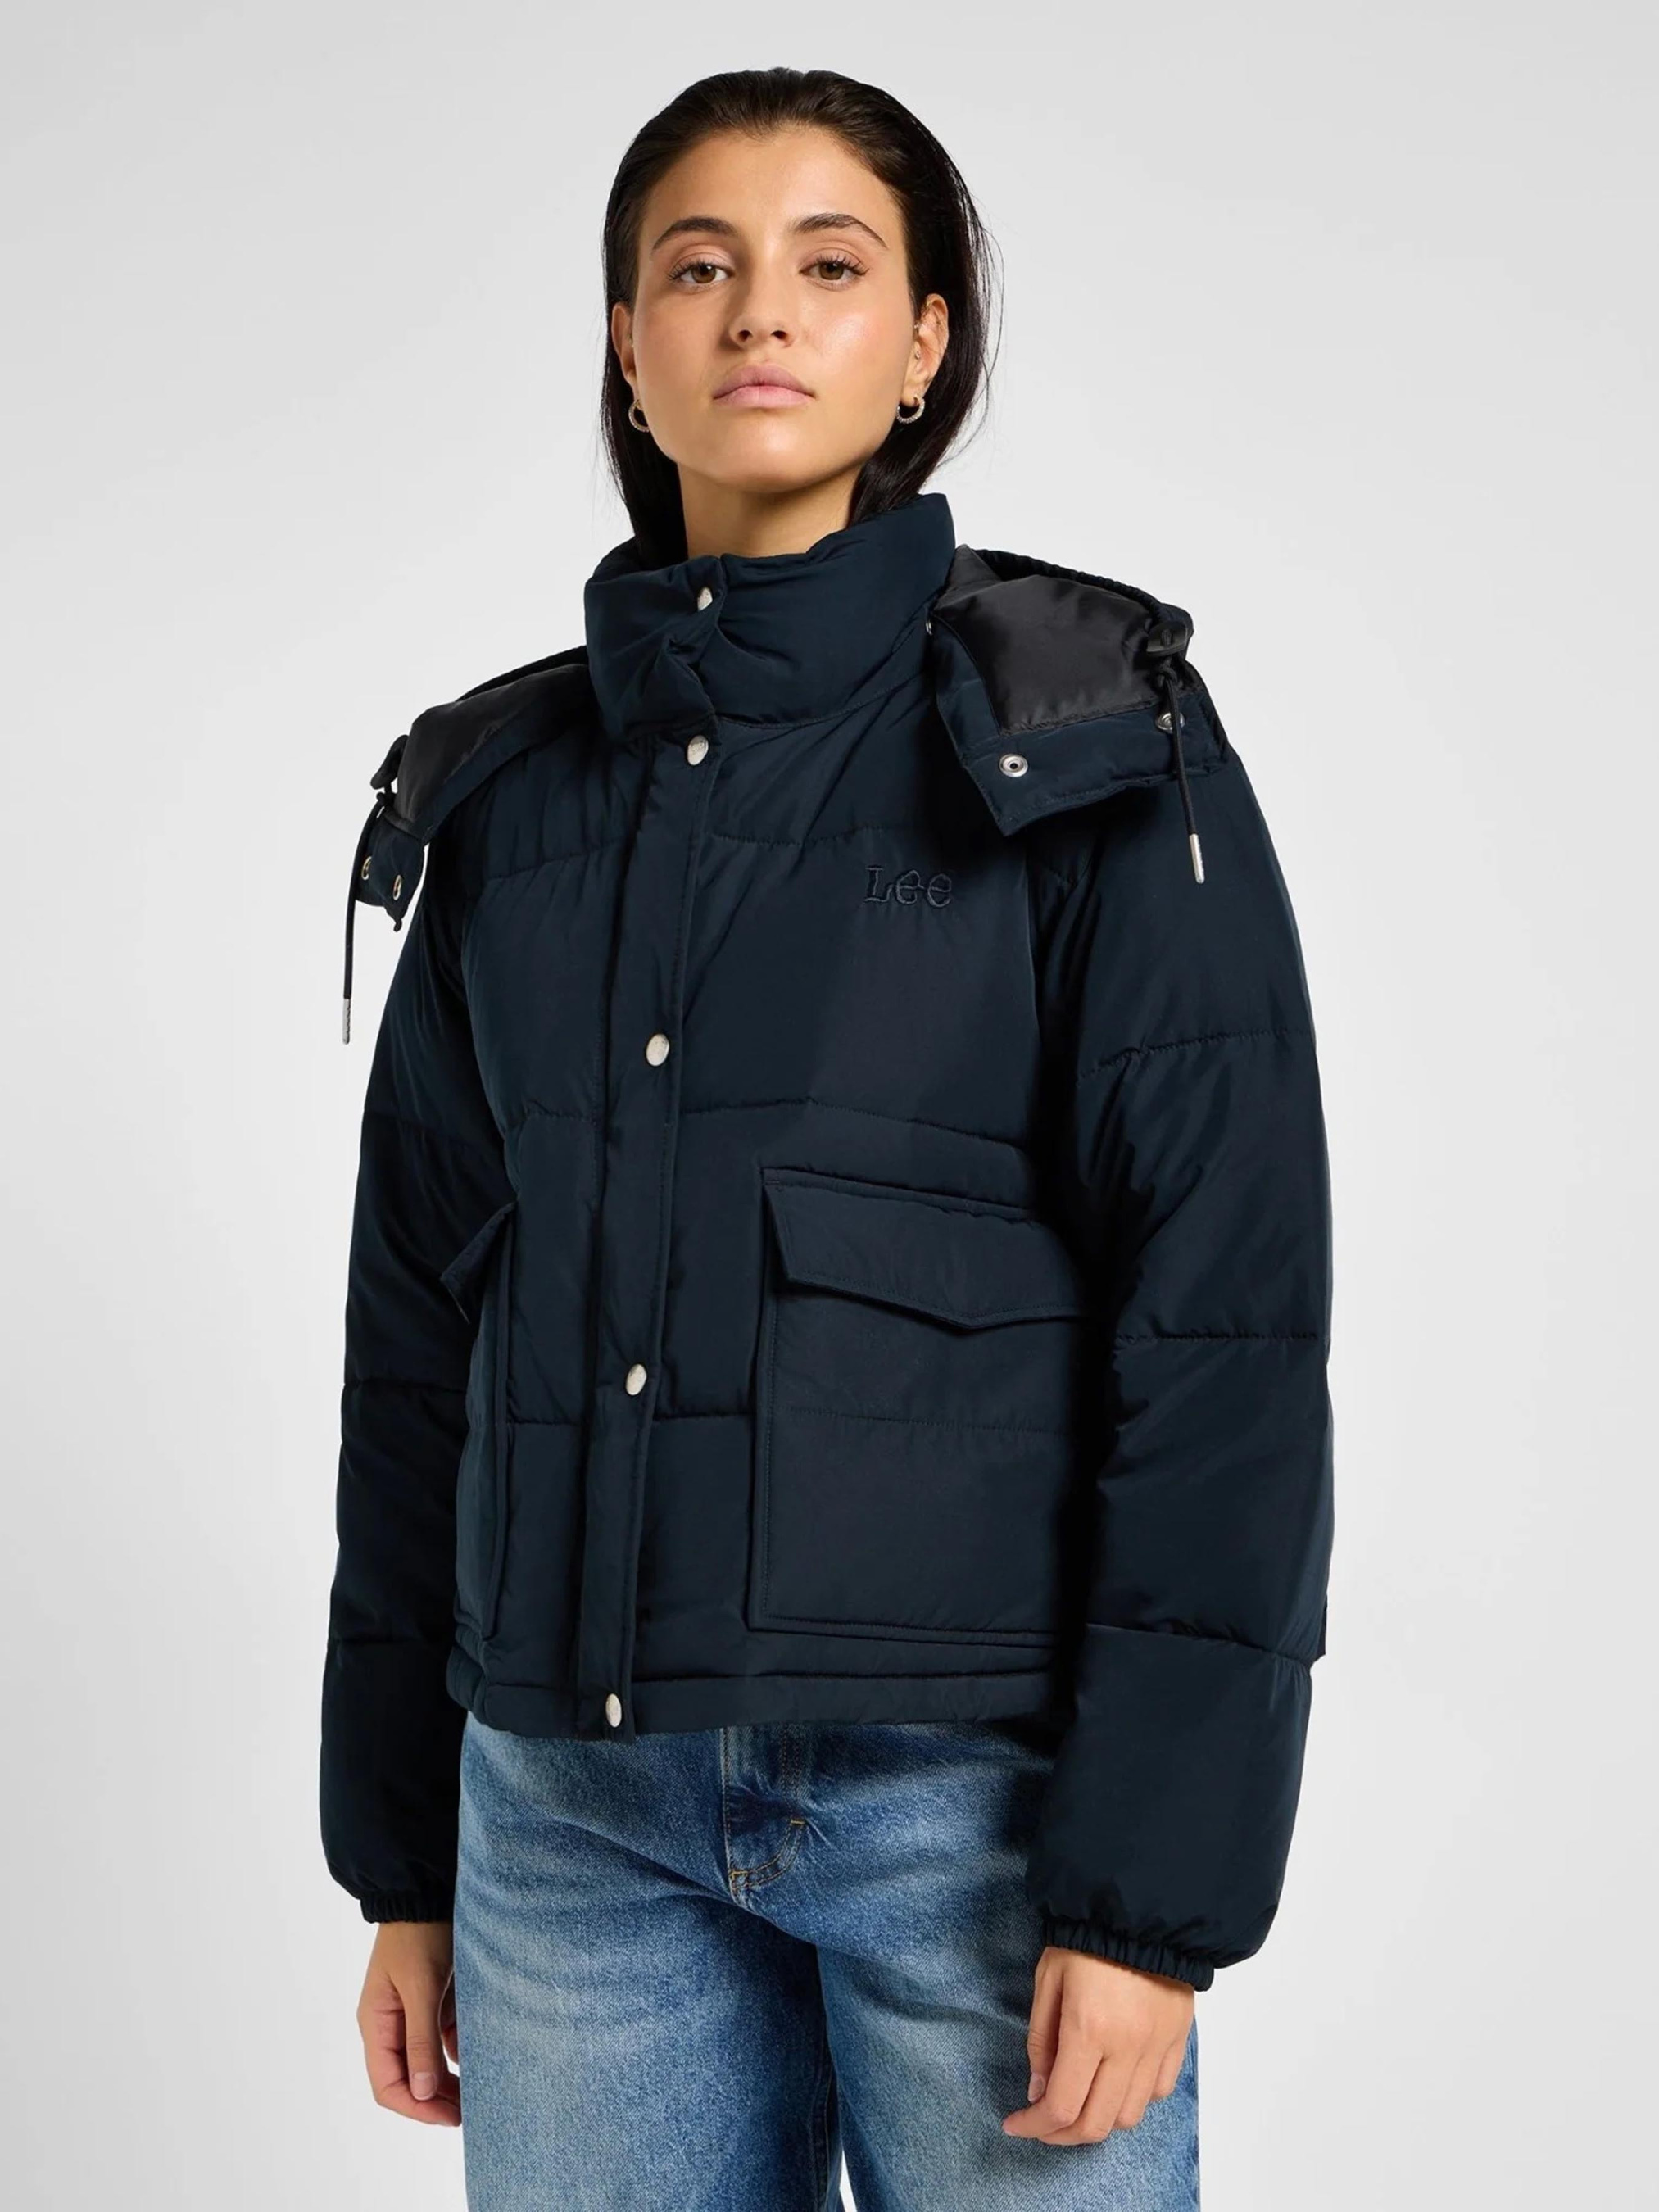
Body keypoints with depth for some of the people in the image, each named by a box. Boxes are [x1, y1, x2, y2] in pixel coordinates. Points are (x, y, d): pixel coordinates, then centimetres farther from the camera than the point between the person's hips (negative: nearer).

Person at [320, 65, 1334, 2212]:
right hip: (575, 1805, 4)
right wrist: (402, 1860, 11)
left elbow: (1226, 1324, -8)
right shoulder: (507, 787, 8)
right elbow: (421, 1329, 11)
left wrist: (1152, 1891, -13)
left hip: (975, 1792, -3)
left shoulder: (1092, 744, -3)